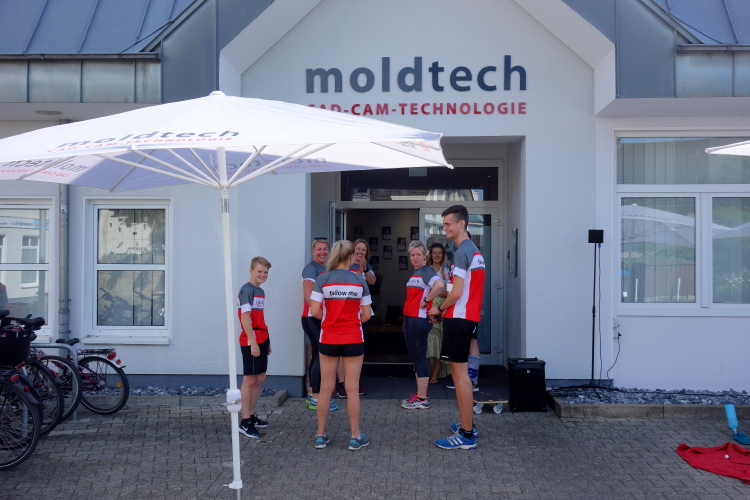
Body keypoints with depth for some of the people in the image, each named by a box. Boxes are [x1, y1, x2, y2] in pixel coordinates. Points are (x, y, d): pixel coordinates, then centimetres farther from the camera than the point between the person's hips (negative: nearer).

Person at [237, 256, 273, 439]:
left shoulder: (260, 291, 15)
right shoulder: (247, 290, -11)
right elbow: (245, 318, -17)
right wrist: (253, 342, -21)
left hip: (261, 340, 9)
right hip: (251, 341, -9)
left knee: (260, 378, 14)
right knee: (249, 379, -4)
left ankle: (251, 415, 25)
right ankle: (245, 422, 1)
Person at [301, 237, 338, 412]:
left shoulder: (326, 269, 15)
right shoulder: (311, 268, -12)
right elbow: (308, 295, -22)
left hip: (323, 318, 9)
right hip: (313, 319, -9)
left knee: (317, 356, 13)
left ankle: (313, 394, 21)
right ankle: (315, 399, -6)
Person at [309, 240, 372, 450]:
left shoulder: (322, 279, -5)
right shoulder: (359, 281, -3)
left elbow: (315, 311, -10)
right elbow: (366, 315, -2)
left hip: (328, 340, 1)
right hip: (353, 340, 0)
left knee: (326, 388, 9)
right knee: (352, 388, 5)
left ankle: (320, 435, 16)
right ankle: (356, 436, 12)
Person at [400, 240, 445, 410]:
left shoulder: (426, 271, -12)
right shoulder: (415, 272, 16)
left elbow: (440, 285, -31)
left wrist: (426, 300, -21)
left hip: (420, 319, -10)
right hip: (409, 318, 10)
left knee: (419, 356, -6)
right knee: (414, 356, 14)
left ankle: (422, 399, -1)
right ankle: (419, 394, 23)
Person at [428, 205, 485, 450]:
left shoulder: (462, 252, -16)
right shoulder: (474, 250, 15)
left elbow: (457, 292, -19)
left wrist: (439, 309, -3)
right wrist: (444, 308, 15)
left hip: (458, 318, -10)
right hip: (468, 317, 10)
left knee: (459, 374, -6)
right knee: (460, 371, 17)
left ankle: (466, 435, -2)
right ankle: (467, 424, 26)